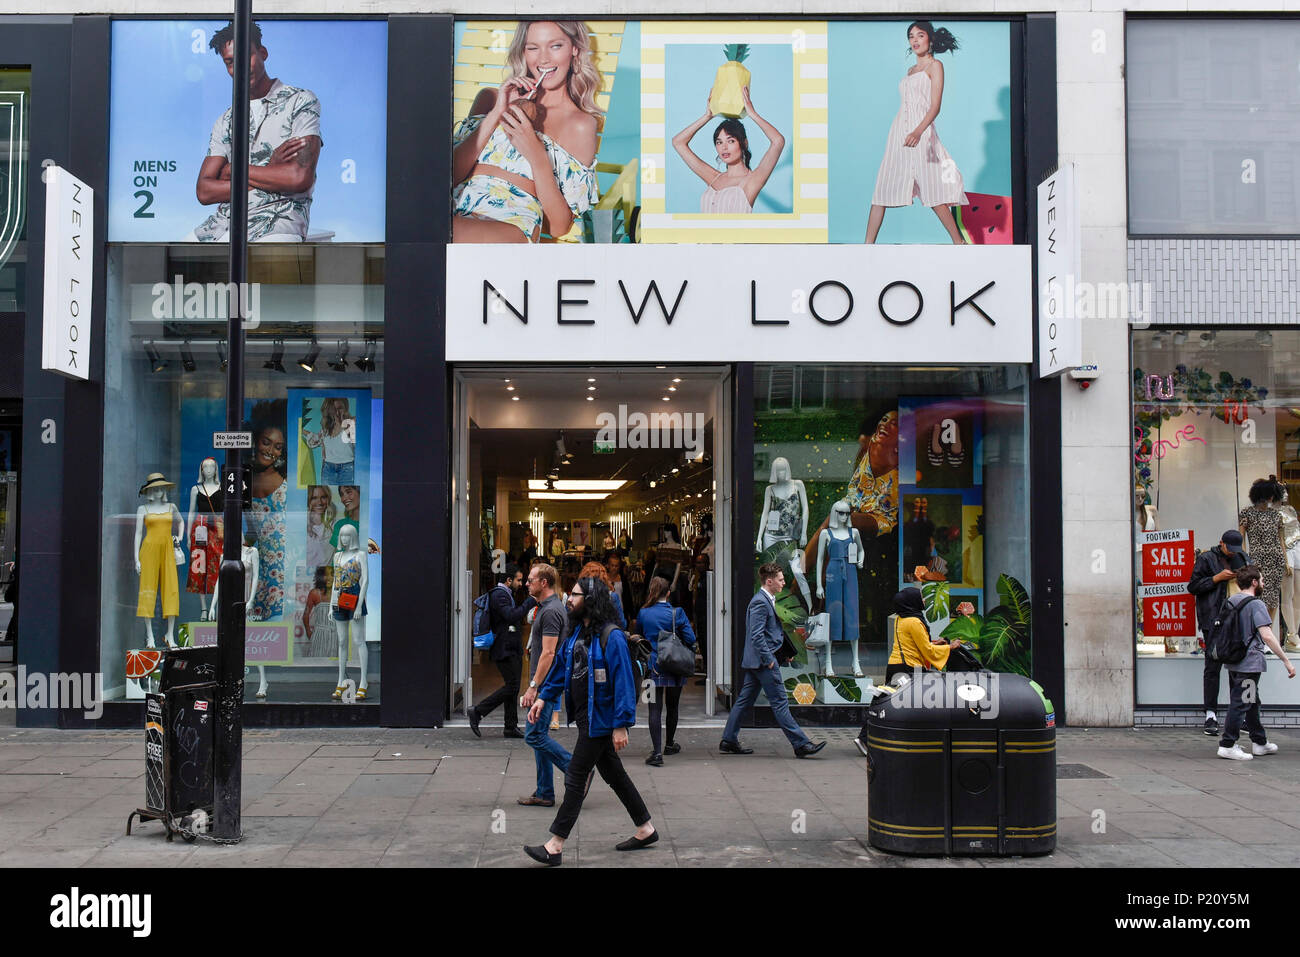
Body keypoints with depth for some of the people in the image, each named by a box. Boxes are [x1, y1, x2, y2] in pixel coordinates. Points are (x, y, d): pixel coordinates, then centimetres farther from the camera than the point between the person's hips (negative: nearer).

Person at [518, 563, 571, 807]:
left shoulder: (550, 611, -17)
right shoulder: (547, 608, 16)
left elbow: (548, 653, -22)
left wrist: (533, 686, -22)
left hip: (546, 683, -10)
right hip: (546, 684, 10)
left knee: (534, 735, -9)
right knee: (538, 735, 11)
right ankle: (544, 793, 15)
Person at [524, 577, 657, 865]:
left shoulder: (611, 636, -19)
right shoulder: (578, 632, 9)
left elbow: (623, 681, -21)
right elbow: (561, 666, 20)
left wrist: (621, 725, -22)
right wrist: (544, 697, 11)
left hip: (600, 720, -9)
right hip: (586, 718, 9)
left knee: (576, 778, -5)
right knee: (614, 774, 17)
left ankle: (555, 846, 1)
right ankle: (646, 830, 29)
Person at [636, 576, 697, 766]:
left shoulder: (643, 613, -4)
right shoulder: (677, 613, -8)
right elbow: (691, 639, -9)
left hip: (652, 667, 0)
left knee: (655, 709, -2)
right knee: (672, 707, 19)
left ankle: (657, 751, -13)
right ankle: (670, 744, 35)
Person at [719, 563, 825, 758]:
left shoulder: (766, 600, 15)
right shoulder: (760, 602, -17)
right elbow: (757, 636, -22)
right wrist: (768, 660, -19)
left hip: (755, 661, 10)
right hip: (762, 661, -10)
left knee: (745, 700, 12)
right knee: (779, 702, -6)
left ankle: (728, 741, 17)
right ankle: (800, 744, -3)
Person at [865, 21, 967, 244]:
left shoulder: (935, 66, -1)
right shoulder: (911, 70, 20)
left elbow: (935, 106, -12)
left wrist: (918, 132, -27)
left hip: (921, 134, -7)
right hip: (898, 132, 7)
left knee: (932, 192, -9)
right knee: (882, 189, 1)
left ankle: (959, 242, 0)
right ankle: (868, 245, 1)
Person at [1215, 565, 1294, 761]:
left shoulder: (1230, 602, 10)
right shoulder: (1256, 604, -14)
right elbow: (1266, 636, -21)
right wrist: (1286, 661, -18)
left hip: (1233, 662, 9)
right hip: (1250, 663, -9)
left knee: (1251, 702, 18)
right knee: (1240, 703, -5)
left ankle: (1260, 742, 28)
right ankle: (1227, 745, -4)